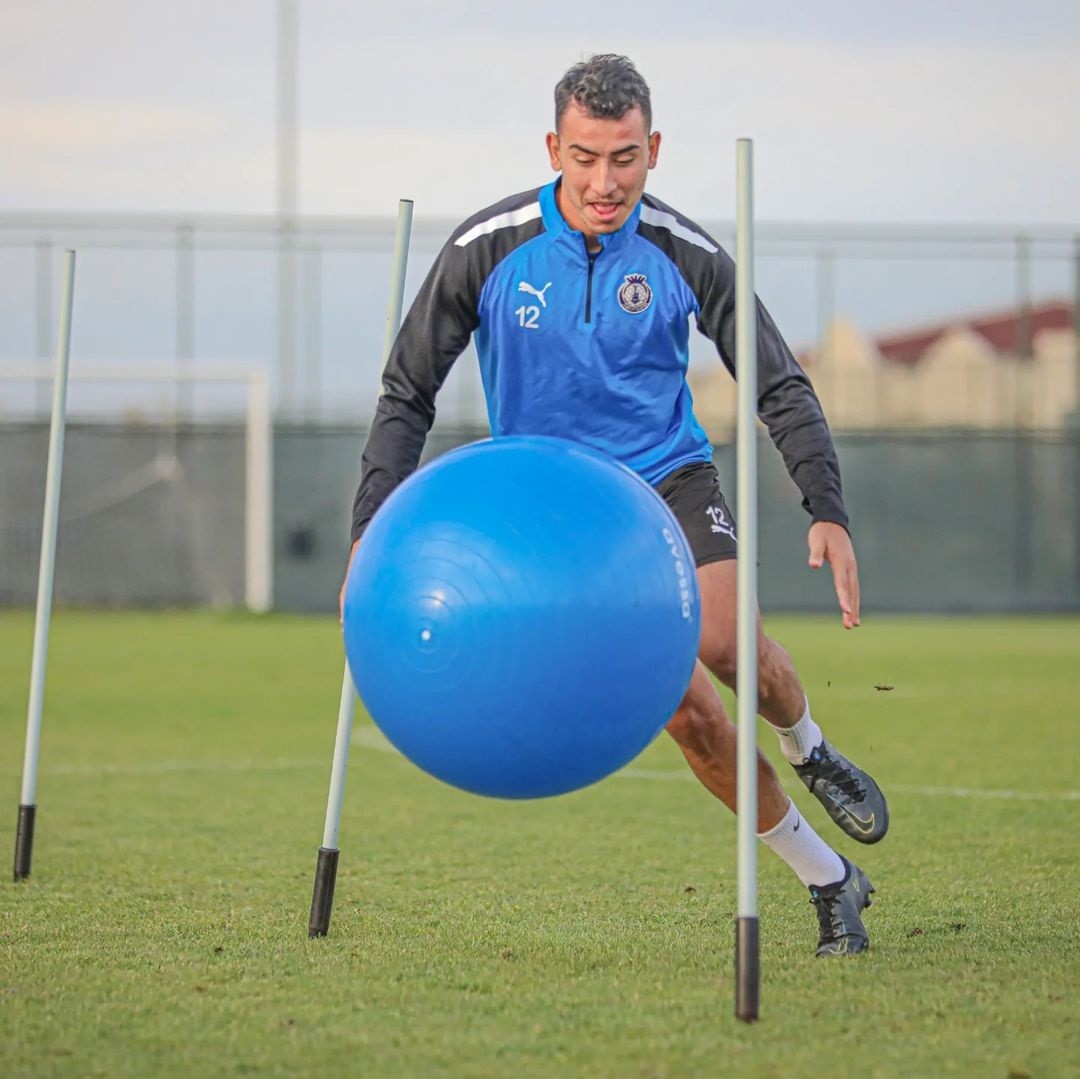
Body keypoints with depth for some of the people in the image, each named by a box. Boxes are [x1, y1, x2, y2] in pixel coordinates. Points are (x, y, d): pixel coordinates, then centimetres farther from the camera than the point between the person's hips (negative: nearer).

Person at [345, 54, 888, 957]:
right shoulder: (488, 249, -13)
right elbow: (408, 391, -6)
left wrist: (828, 510, -19)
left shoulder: (686, 254, -11)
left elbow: (780, 386, -5)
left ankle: (808, 747, 6)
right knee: (687, 710, -11)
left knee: (726, 641, -28)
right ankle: (829, 881, 3)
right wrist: (373, 534, -14)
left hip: (672, 477, 0)